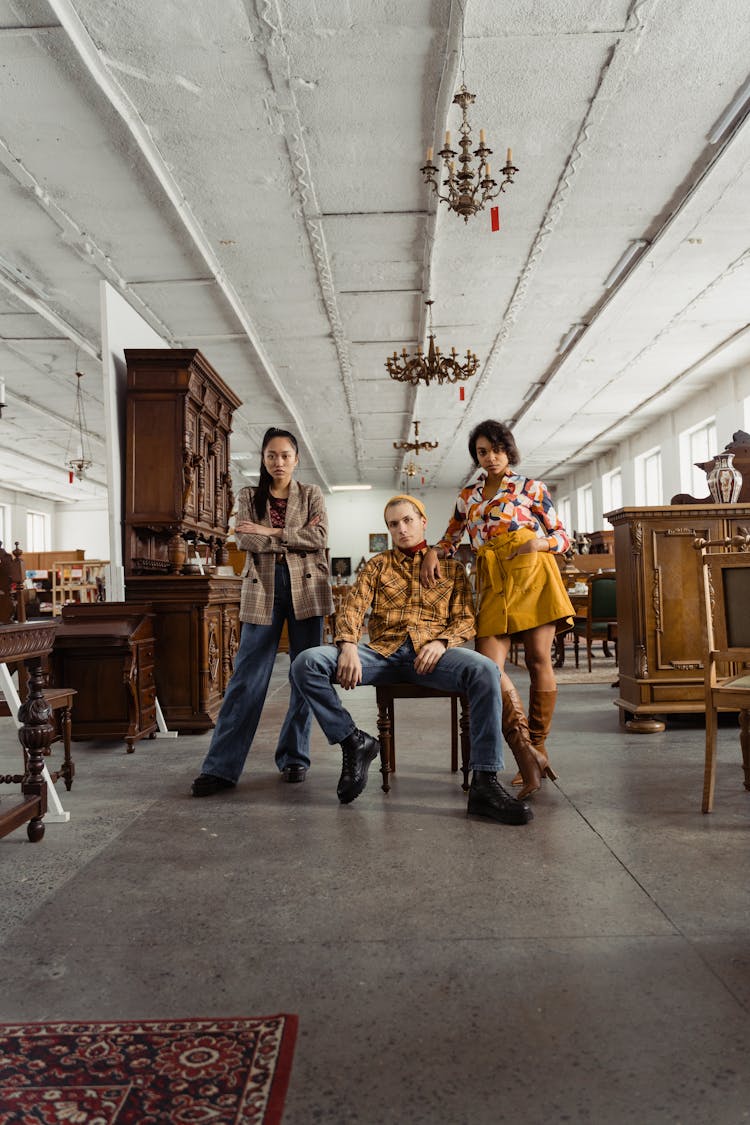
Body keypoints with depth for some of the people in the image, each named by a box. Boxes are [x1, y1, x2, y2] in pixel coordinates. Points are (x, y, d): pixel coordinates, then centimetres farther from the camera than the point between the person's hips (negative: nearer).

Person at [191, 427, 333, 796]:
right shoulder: (249, 497, 12)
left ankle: (295, 758, 16)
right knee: (247, 678, -3)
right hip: (262, 589, 0)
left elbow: (319, 536, -7)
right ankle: (220, 767, -1)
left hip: (305, 587, 0)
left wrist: (271, 532, -11)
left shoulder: (311, 495, 10)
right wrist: (296, 537, -8)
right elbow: (245, 540, -4)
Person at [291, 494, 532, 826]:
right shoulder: (377, 565, 21)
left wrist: (441, 642, -13)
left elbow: (465, 619, 11)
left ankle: (484, 784, -30)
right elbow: (352, 608, 6)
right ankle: (354, 742, -8)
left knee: (485, 670, -34)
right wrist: (348, 646, -15)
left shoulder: (451, 568, 20)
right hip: (382, 650, 1)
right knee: (306, 663, -23)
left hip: (431, 652, -1)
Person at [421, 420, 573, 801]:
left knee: (539, 660, -3)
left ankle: (538, 748, 9)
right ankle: (526, 751, -15)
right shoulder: (467, 496, 18)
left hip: (533, 575, -3)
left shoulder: (531, 488, 7)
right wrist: (433, 553, 3)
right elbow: (451, 538, 25)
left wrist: (539, 542, -13)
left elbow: (563, 536, 8)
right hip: (493, 583, 3)